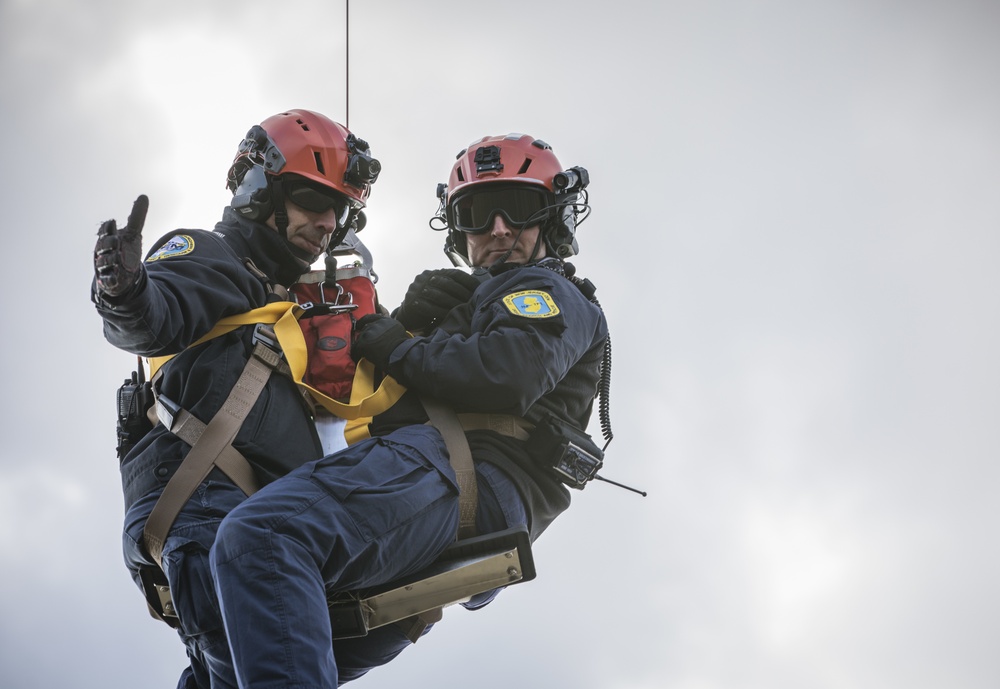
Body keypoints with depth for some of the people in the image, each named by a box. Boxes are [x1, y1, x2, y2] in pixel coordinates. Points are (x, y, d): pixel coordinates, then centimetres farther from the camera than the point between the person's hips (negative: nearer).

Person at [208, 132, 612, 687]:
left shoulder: (550, 292, 12)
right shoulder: (478, 301, 41)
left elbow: (505, 374, -13)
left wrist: (393, 344, -1)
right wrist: (409, 322, 13)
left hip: (464, 477, -11)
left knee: (258, 537, -35)